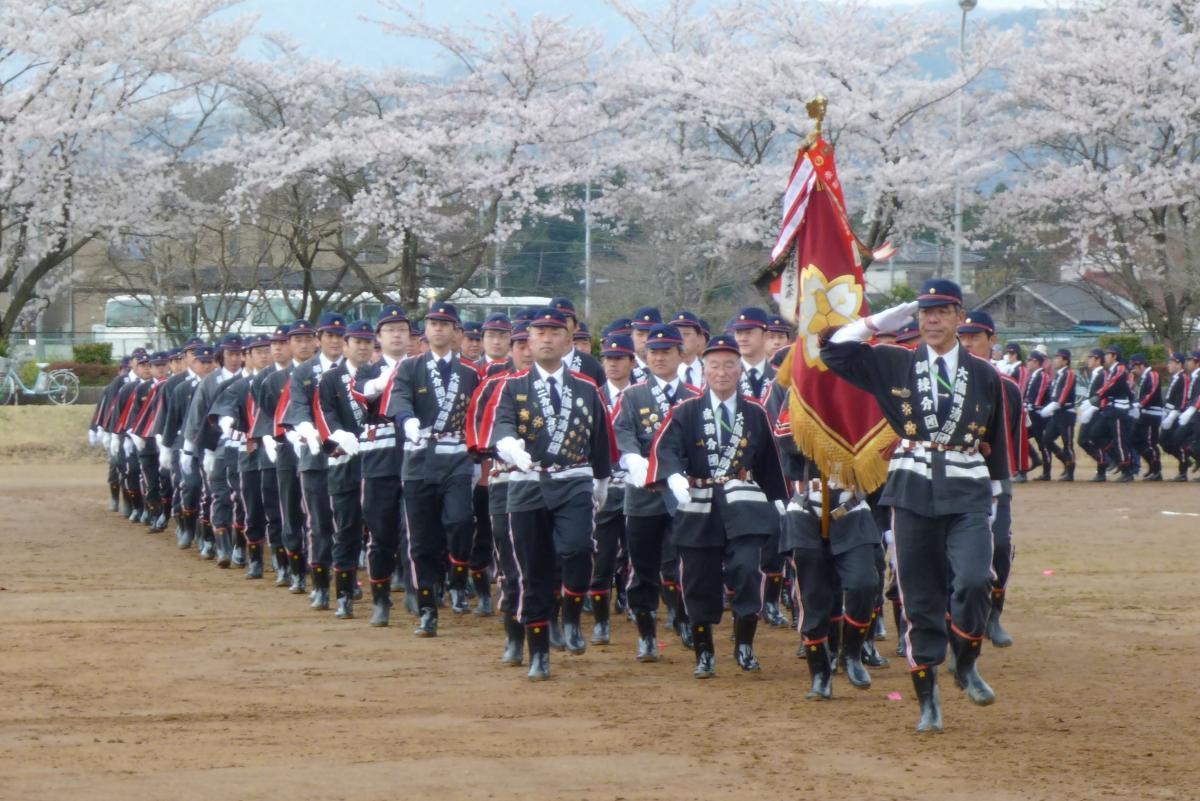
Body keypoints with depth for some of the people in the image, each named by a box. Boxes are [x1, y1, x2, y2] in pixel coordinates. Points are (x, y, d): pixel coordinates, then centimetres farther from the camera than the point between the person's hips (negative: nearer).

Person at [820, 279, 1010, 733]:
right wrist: (882, 322, 2)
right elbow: (833, 350, 3)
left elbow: (994, 442, 13)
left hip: (967, 495, 0)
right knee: (920, 596, 1)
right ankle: (928, 699, 10)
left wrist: (994, 495, 13)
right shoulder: (895, 364, 7)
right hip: (913, 492, 0)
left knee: (974, 581, -19)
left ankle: (966, 666, 7)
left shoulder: (984, 376, 8)